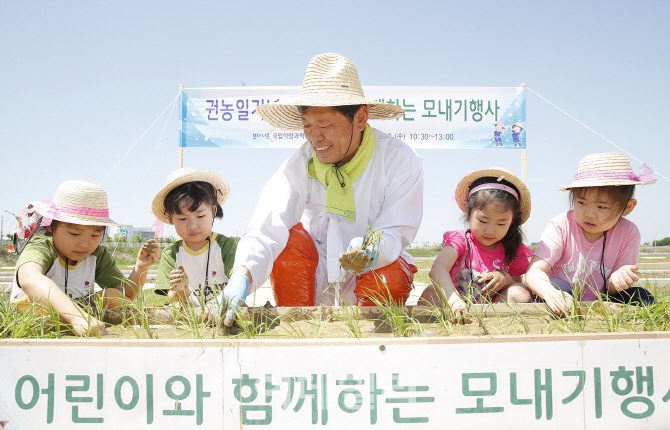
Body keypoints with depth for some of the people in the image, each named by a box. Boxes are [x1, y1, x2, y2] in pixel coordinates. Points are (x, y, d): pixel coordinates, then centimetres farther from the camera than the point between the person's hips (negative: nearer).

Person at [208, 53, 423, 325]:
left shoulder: (401, 161, -18)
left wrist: (371, 252, -47)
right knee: (290, 238, -25)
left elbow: (394, 233, -22)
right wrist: (242, 274, -47)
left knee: (391, 279, -32)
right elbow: (268, 224, -28)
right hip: (317, 278, 1)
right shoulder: (301, 163, -15)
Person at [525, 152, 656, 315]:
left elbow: (609, 290, -6)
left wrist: (616, 280, -32)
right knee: (556, 286, -32)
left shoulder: (628, 233, -9)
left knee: (641, 296, -19)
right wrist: (550, 293, -48)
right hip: (562, 307, -2)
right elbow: (534, 272, -25)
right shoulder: (561, 226, -16)